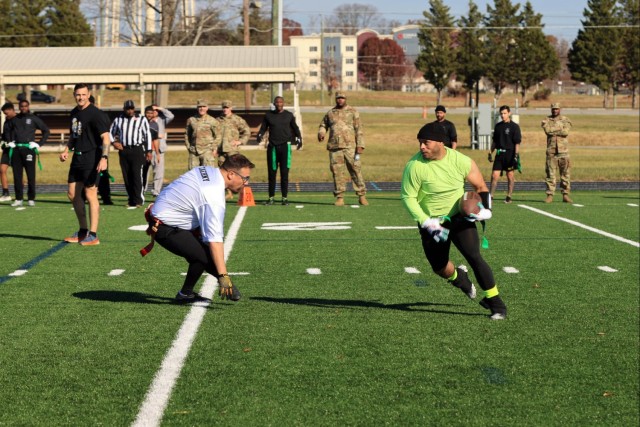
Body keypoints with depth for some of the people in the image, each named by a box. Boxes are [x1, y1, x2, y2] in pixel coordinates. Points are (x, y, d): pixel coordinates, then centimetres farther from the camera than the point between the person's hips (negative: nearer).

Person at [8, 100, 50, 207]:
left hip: (29, 149, -4)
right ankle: (18, 199, 6)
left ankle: (31, 199, 2)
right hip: (16, 150, 4)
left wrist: (39, 144, 0)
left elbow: (46, 130, 7)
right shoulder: (15, 119, 14)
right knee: (17, 175, 2)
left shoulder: (33, 118, 3)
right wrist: (9, 142, 17)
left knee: (31, 175, -3)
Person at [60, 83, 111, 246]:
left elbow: (105, 137, -20)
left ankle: (93, 236, -2)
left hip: (91, 159, -9)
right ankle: (83, 231, 25)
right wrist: (66, 150, 11)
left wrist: (104, 157, -32)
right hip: (77, 158, 9)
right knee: (73, 194, 12)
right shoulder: (74, 113, 13)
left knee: (90, 195, -8)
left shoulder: (95, 114, -13)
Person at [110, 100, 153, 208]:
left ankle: (138, 200, -11)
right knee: (126, 177, 5)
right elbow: (111, 132, 23)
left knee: (137, 175, -11)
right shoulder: (118, 120, 13)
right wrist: (114, 142, 5)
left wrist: (148, 151, 0)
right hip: (123, 151, 4)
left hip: (137, 150, -4)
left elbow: (147, 135, 5)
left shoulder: (142, 119, 6)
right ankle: (131, 199, 12)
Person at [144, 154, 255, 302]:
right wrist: (223, 275, -32)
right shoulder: (213, 196, -27)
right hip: (165, 229, -10)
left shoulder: (207, 170, 0)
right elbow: (215, 239, -31)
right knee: (204, 255, -19)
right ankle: (185, 294, 0)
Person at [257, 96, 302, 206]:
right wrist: (260, 136, -7)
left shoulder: (289, 115, 9)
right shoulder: (268, 115, 9)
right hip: (272, 146, 1)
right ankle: (271, 197, 10)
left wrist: (299, 139, 4)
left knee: (284, 173, -2)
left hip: (285, 146, -1)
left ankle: (285, 198, 3)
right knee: (272, 173, 2)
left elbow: (295, 128, 17)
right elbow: (263, 128, 12)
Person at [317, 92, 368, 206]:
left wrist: (360, 145, -8)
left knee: (356, 170, -4)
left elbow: (358, 129, 1)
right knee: (337, 172, 2)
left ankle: (362, 196, 2)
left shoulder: (353, 112, 5)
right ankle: (340, 197, 6)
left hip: (350, 146, -3)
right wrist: (321, 133, 2)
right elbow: (323, 125, 26)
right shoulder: (330, 113, 14)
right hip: (334, 147, 3)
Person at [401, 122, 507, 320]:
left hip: (460, 217, -1)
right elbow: (408, 197, -13)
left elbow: (481, 187, 4)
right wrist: (427, 223, -20)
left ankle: (496, 303, -5)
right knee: (440, 267, 8)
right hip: (432, 222, 1)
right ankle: (459, 278, 46)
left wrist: (485, 209, -13)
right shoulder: (414, 166, -18)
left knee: (474, 257, -16)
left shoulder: (461, 161, -12)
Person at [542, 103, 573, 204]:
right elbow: (547, 130, -12)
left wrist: (553, 130, -7)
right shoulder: (547, 120, 9)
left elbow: (566, 132, -10)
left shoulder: (565, 120, 8)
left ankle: (565, 195, 5)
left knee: (565, 173, 0)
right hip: (551, 151, 0)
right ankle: (550, 195, 2)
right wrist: (560, 127, -8)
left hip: (563, 150, 0)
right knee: (550, 173, -1)